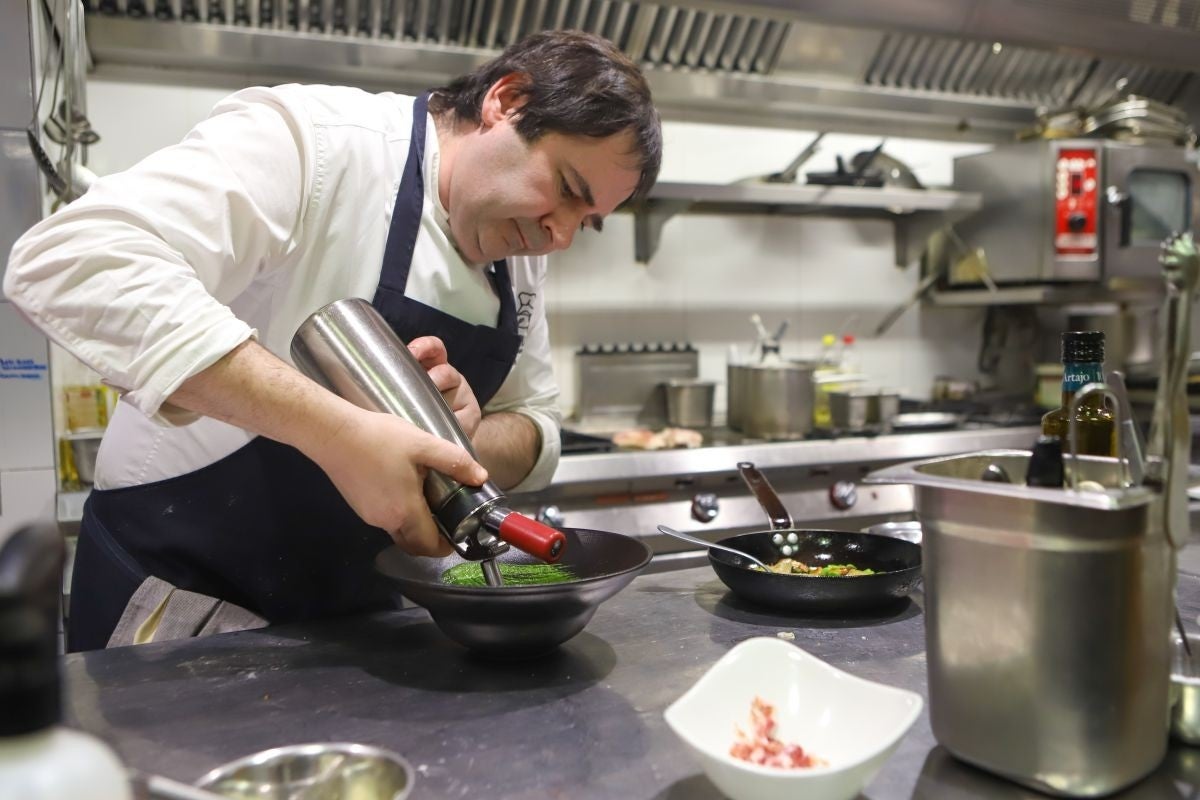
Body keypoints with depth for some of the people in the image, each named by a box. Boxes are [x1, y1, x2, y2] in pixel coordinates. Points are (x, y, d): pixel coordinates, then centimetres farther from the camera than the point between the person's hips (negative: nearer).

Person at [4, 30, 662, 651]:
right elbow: (72, 260, -35)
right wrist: (338, 431, -41)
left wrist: (465, 434, -19)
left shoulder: (515, 254, 2)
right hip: (182, 596, -6)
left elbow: (534, 435, 5)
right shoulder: (310, 138, -21)